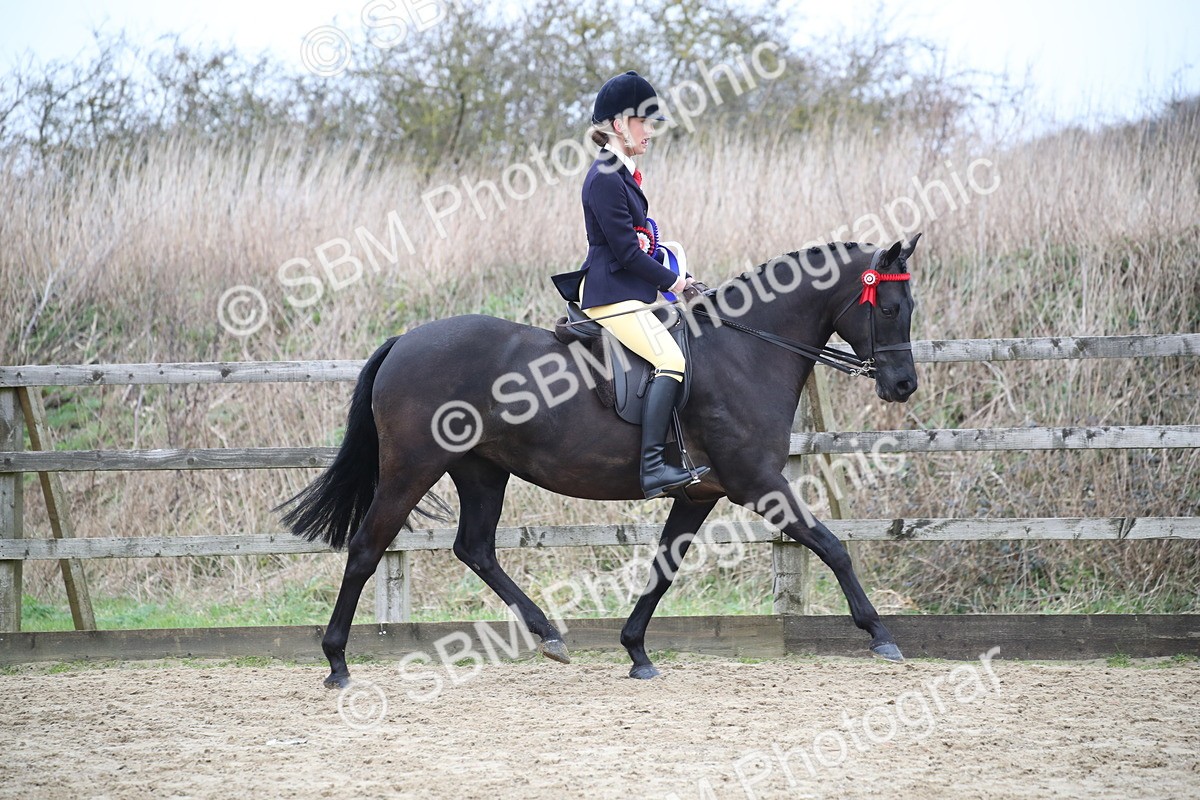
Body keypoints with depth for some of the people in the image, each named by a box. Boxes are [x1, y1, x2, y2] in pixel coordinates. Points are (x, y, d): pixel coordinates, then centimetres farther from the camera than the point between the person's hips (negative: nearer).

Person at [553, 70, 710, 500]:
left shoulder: (621, 174, 17)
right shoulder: (605, 179, -15)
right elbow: (625, 250, -18)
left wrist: (671, 278, 13)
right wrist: (671, 282, -9)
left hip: (624, 291, 11)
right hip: (612, 294, -11)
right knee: (670, 360, -25)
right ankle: (653, 467, -33)